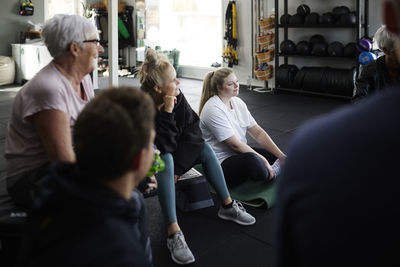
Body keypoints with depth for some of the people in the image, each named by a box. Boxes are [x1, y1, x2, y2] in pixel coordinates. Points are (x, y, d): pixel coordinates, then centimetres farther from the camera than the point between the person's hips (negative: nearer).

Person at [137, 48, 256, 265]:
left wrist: (179, 163, -14)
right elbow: (166, 146, -32)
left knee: (204, 148, -9)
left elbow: (193, 126, -8)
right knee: (166, 161, -35)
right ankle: (173, 233, -40)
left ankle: (228, 206, 0)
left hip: (174, 154, 7)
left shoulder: (177, 96, -12)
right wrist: (167, 112, -38)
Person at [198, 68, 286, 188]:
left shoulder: (238, 102, 7)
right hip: (221, 163, -8)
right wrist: (264, 161, -21)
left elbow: (258, 132, 5)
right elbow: (235, 144, -21)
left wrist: (282, 156, -5)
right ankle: (270, 172, -10)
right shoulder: (213, 109, -18)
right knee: (252, 160, -35)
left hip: (241, 153, 8)